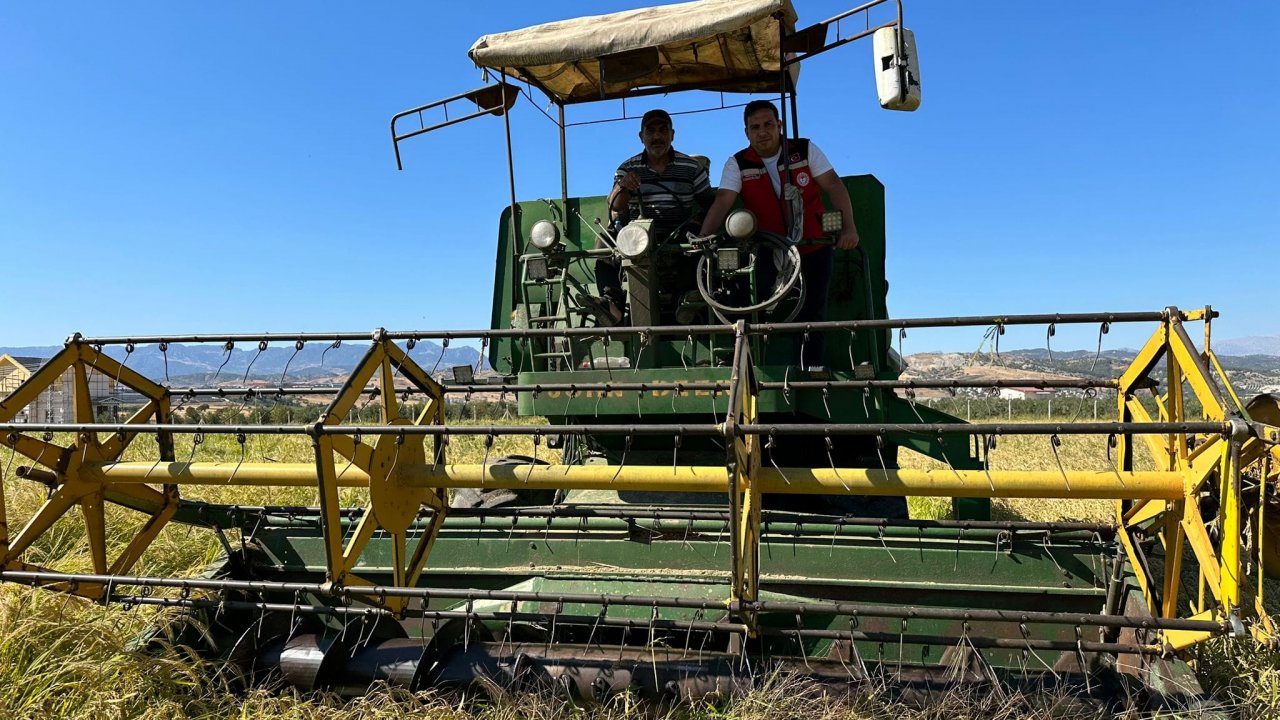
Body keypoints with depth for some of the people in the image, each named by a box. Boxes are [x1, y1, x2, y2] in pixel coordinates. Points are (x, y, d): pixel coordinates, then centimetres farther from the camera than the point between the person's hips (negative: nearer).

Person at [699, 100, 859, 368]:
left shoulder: (806, 150, -1)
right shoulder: (737, 164, -1)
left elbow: (834, 186, -7)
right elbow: (722, 202, -13)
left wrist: (849, 226, -20)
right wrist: (703, 238, -29)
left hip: (814, 249, 0)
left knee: (812, 314, 2)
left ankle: (813, 369, 14)